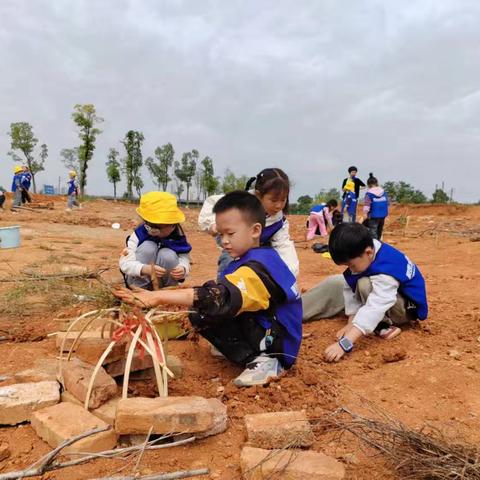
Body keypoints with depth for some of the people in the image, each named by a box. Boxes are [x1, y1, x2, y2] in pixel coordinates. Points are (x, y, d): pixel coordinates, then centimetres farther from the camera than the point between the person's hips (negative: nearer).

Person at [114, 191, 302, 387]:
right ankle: (257, 355, 2)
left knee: (208, 310, -18)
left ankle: (260, 360, -15)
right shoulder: (250, 259, 8)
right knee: (200, 314, 2)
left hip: (279, 340, -10)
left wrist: (158, 297, -42)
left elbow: (217, 297, -39)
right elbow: (221, 294, 11)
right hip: (267, 329, 10)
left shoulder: (258, 266, -25)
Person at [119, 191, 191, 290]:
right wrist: (146, 269, -49)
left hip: (163, 281, 2)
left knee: (168, 255, -30)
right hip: (139, 278, -2)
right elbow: (125, 263, -29)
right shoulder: (140, 234, -22)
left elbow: (184, 258, -14)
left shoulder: (178, 237, -14)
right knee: (148, 247, -30)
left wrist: (183, 269, -40)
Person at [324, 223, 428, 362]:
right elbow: (351, 290, -10)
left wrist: (345, 343, -51)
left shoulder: (386, 270, -37)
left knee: (364, 285, -31)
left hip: (409, 307, -9)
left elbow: (375, 309, -45)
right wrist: (352, 323, -16)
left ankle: (385, 325, -14)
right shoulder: (364, 253, -15)